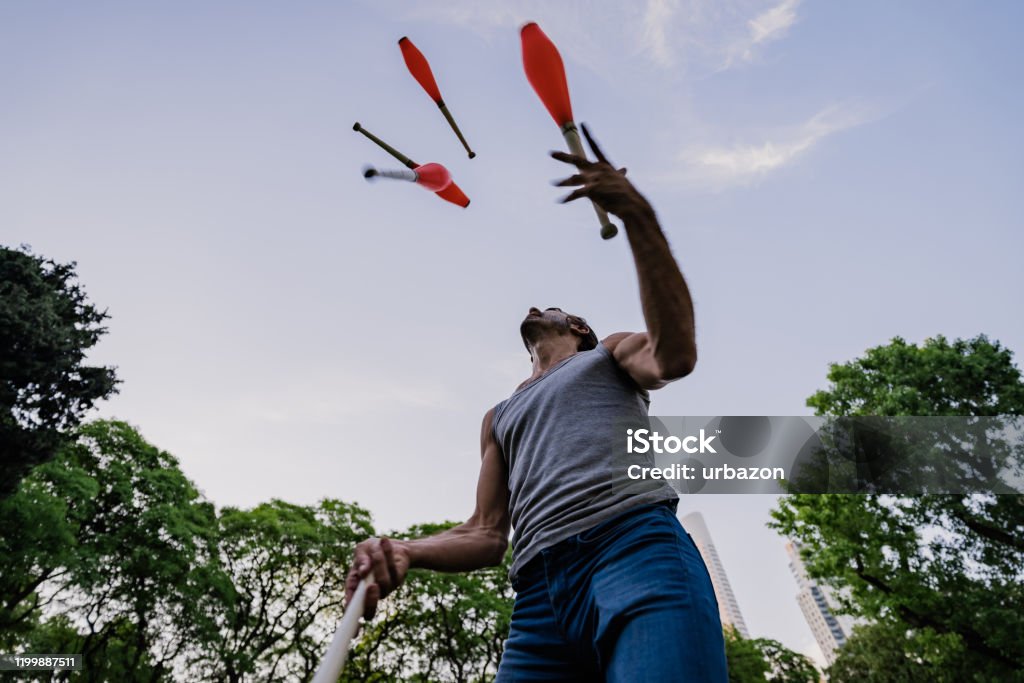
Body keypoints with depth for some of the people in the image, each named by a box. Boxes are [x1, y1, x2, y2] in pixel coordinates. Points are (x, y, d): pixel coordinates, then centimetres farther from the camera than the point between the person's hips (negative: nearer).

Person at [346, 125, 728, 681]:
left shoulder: (611, 353, 24)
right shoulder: (500, 417, 34)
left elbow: (674, 357, -2)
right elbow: (486, 535, 23)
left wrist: (637, 215, -11)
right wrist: (403, 551, 1)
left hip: (639, 549, -4)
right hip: (540, 593, 4)